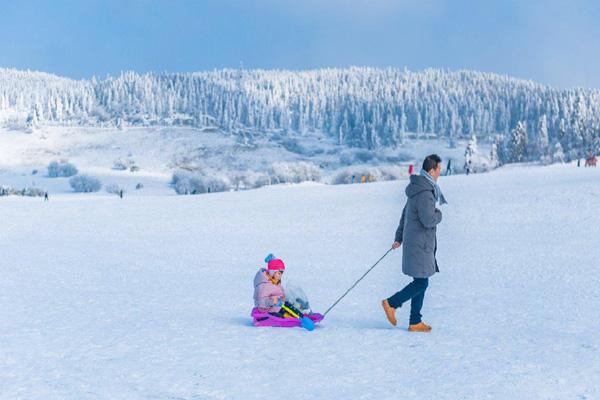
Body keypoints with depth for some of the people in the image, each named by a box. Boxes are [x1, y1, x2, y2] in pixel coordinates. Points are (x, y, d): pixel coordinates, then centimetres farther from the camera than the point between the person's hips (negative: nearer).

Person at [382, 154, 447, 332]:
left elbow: (405, 214, 21)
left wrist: (398, 237, 27)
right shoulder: (425, 193, -20)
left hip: (413, 243, 10)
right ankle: (391, 303, 5)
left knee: (420, 282, 12)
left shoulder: (418, 189, 13)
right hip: (420, 245, -10)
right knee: (421, 283, -4)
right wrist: (439, 214, -2)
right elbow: (428, 220, -24)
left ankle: (415, 322, 15)